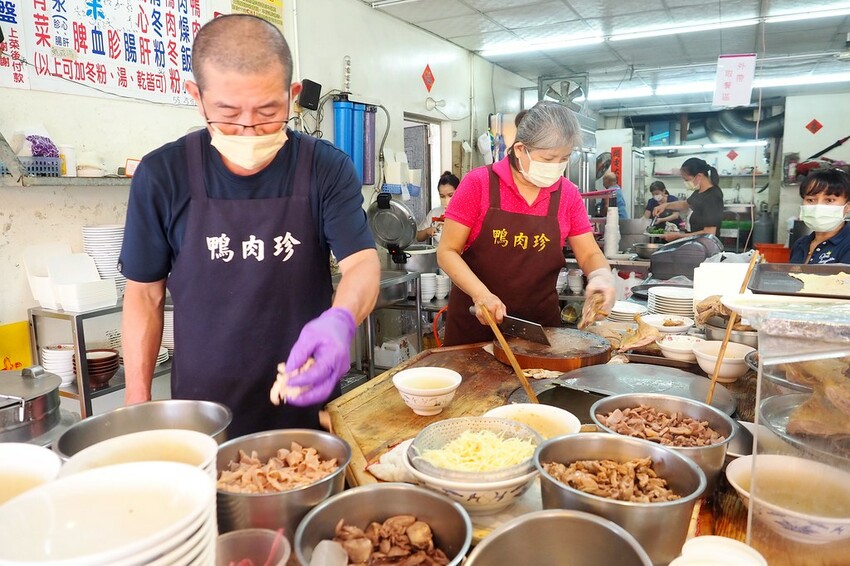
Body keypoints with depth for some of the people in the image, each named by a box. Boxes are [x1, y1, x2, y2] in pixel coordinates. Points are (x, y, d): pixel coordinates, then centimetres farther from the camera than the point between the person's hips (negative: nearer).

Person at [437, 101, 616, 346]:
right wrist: (481, 293, -25)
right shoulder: (479, 183, -10)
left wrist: (601, 277, -18)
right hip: (476, 322, -2)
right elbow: (447, 251, -10)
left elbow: (590, 254, 5)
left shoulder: (568, 194, -1)